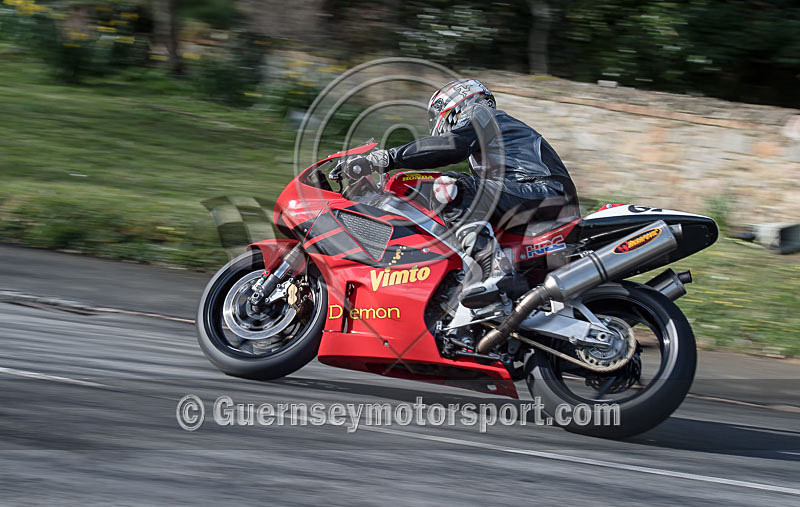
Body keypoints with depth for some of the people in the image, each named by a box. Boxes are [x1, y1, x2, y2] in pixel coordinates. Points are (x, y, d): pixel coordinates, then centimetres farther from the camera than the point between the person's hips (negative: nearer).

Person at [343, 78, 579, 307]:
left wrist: (387, 158, -14)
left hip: (546, 192, -10)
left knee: (450, 187, -21)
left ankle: (496, 269, -37)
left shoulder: (479, 114, 7)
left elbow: (452, 146, -13)